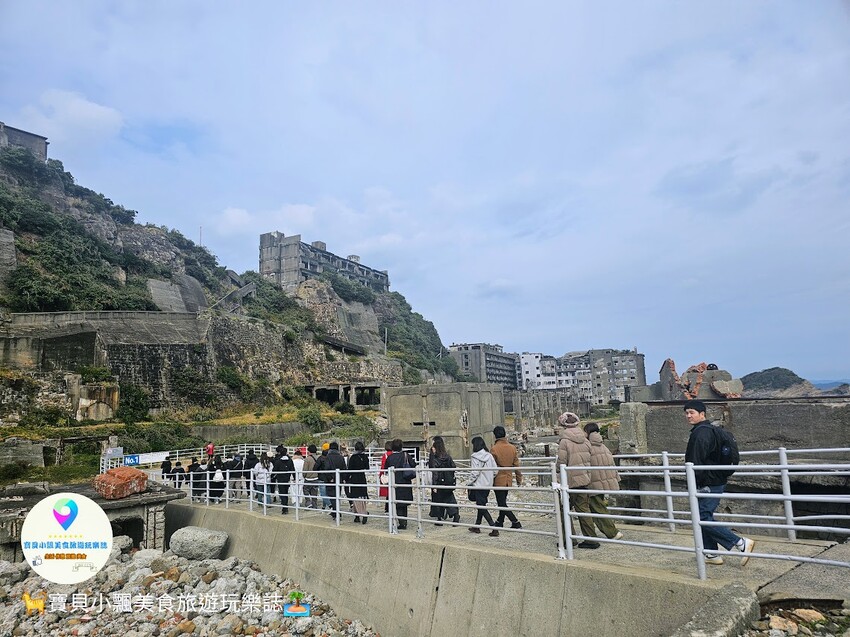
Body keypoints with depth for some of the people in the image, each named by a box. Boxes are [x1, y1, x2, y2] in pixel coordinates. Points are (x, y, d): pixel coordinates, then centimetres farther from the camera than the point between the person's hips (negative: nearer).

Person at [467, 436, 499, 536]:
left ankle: (494, 529, -9)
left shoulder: (475, 457, -14)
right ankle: (477, 526, 29)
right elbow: (495, 471, 3)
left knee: (482, 507, -1)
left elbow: (474, 473, -17)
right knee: (481, 505, 19)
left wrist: (470, 483, -3)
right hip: (488, 485, 7)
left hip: (479, 485, -7)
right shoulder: (489, 455, 3)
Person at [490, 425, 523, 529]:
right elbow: (516, 465, 5)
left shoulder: (494, 449, -16)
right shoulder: (512, 448, -1)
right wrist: (519, 479, 14)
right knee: (503, 502, 19)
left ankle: (516, 523, -4)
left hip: (498, 480, -6)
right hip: (508, 480, 6)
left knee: (502, 504, 1)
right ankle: (500, 522, 30)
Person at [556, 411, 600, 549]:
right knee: (583, 509, 13)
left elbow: (561, 464, -14)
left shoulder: (564, 441, -14)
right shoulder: (585, 440, 4)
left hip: (570, 481, -6)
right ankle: (591, 539, 13)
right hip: (585, 479, 6)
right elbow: (588, 459, 8)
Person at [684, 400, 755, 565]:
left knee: (703, 518, -9)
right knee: (705, 516, 14)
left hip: (708, 483, -11)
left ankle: (741, 543, -7)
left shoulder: (700, 433, -17)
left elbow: (697, 461, -21)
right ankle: (712, 554, 20)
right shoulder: (711, 429, 17)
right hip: (717, 481, 11)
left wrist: (696, 482, -15)